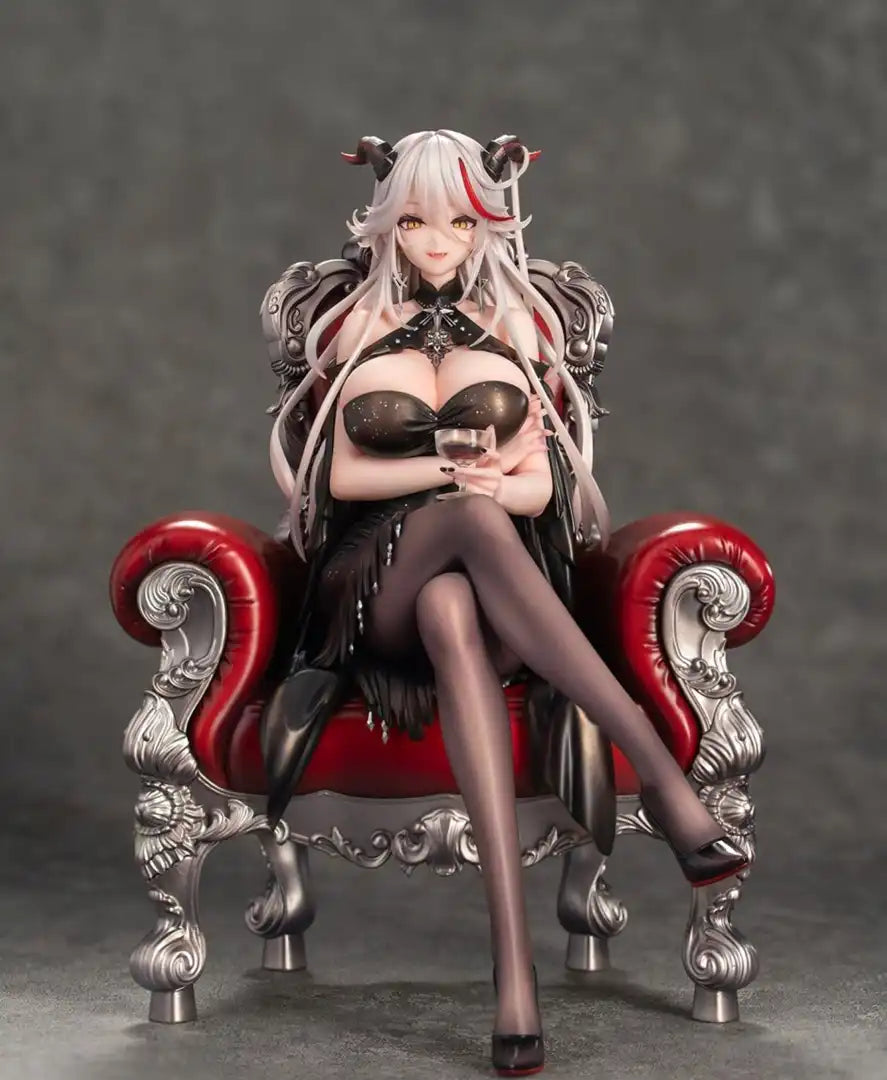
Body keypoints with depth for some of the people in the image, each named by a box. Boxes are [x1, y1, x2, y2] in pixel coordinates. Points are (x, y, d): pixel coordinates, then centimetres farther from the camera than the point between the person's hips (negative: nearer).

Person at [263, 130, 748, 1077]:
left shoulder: (516, 326, 16)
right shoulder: (363, 327, 17)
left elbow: (539, 485, 9)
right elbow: (343, 476, 8)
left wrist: (465, 475, -10)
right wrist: (457, 474, -7)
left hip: (484, 577, 0)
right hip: (380, 578, 0)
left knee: (452, 615, -41)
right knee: (473, 518, -39)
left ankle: (514, 957, -56)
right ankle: (661, 776, -51)